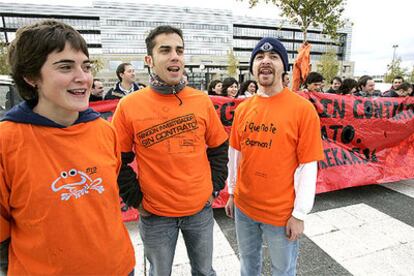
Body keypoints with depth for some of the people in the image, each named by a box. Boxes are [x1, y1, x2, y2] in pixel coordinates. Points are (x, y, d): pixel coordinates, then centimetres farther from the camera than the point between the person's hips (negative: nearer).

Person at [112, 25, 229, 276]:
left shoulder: (202, 100, -4)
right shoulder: (128, 106, -11)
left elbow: (219, 148, 5)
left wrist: (214, 187, 1)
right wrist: (136, 199, -5)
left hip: (201, 208, 2)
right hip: (155, 214, -1)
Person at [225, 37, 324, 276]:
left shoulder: (303, 108, -14)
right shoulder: (242, 108, -1)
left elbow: (308, 166, -13)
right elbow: (235, 155, 6)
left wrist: (299, 214, -10)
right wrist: (232, 193, 12)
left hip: (282, 213, -4)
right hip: (243, 207, 4)